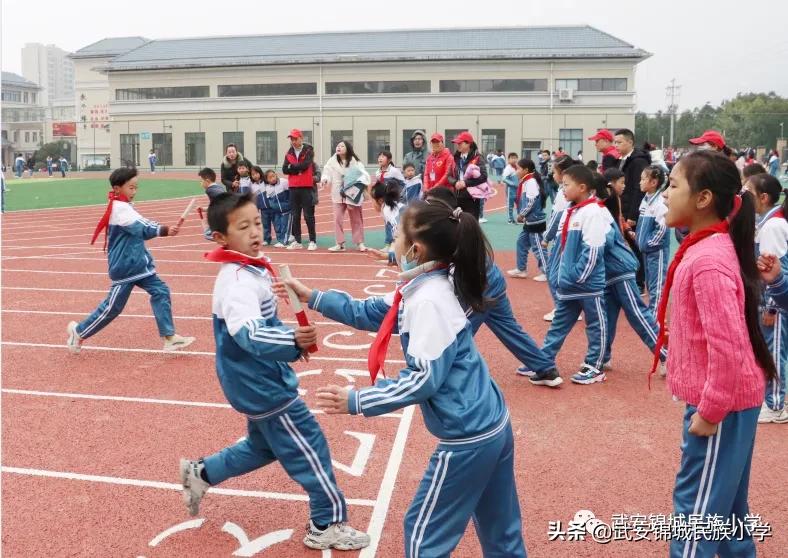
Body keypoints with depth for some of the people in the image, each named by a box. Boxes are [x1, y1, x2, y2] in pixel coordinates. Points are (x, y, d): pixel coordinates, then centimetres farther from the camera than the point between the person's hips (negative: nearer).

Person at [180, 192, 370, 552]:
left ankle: (201, 473, 39)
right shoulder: (239, 281, -26)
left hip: (257, 381, 10)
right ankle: (328, 525, 15)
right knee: (310, 446, 1)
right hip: (262, 386, -10)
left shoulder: (249, 270, 5)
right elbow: (249, 335, -41)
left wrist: (290, 339, 8)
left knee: (264, 445, 27)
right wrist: (291, 341, -55)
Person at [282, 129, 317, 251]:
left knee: (308, 215, -2)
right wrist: (298, 169, -8)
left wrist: (292, 166, -4)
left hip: (307, 187, -5)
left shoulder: (308, 151, -2)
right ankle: (297, 241, 13)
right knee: (295, 215, 7)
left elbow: (305, 165, -17)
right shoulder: (289, 153, 12)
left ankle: (313, 241, 3)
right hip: (293, 187, 5)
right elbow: (285, 169, 2)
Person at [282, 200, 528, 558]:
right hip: (492, 425, 9)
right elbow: (371, 312, 18)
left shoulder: (428, 300, -21)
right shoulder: (424, 288, 8)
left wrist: (357, 401, -17)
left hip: (468, 438, -9)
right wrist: (313, 297, 16)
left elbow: (424, 379, -22)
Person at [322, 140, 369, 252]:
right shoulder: (332, 161, -3)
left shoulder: (354, 161, -9)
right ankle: (340, 244, 9)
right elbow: (327, 172, -1)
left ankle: (359, 243, 17)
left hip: (352, 194, -2)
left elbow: (364, 174, -13)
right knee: (337, 219, 1)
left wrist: (360, 183, -31)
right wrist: (325, 179, -24)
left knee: (356, 219, 7)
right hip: (338, 194, 2)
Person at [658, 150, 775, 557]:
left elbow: (728, 345, -28)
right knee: (723, 499, 22)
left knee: (697, 504, 2)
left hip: (721, 404, -9)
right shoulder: (709, 247, 6)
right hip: (729, 399, 9)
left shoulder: (708, 259, -25)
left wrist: (710, 410, -18)